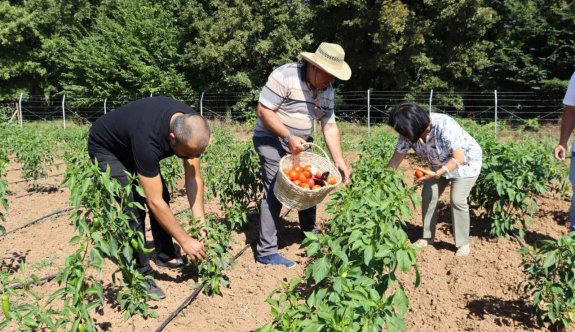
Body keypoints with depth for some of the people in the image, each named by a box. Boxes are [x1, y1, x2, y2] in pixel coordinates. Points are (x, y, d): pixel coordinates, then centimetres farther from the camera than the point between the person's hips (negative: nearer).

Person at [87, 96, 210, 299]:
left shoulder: (191, 127, -25)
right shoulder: (148, 139, -44)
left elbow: (194, 178, -15)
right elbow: (154, 202, -38)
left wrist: (201, 223, -22)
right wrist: (185, 241, -31)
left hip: (131, 142, 7)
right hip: (106, 148, -6)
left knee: (162, 197, 2)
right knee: (133, 208, -17)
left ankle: (165, 256, 19)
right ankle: (140, 275, -6)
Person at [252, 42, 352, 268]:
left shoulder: (327, 90, 2)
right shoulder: (284, 76, -21)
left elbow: (330, 126, 3)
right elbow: (264, 110, -21)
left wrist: (339, 161, -5)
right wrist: (289, 137, -26)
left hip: (300, 143, 8)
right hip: (271, 140, -7)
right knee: (275, 192, -12)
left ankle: (311, 235, 33)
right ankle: (266, 251, -5)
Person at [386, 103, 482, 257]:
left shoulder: (444, 126, -39)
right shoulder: (410, 132, -21)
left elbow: (459, 158, -39)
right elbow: (397, 157, -11)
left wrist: (437, 174, -48)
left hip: (466, 161, -6)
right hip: (439, 164, 6)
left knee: (458, 200, -14)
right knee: (428, 195, 0)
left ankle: (463, 243, 2)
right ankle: (427, 236, 17)